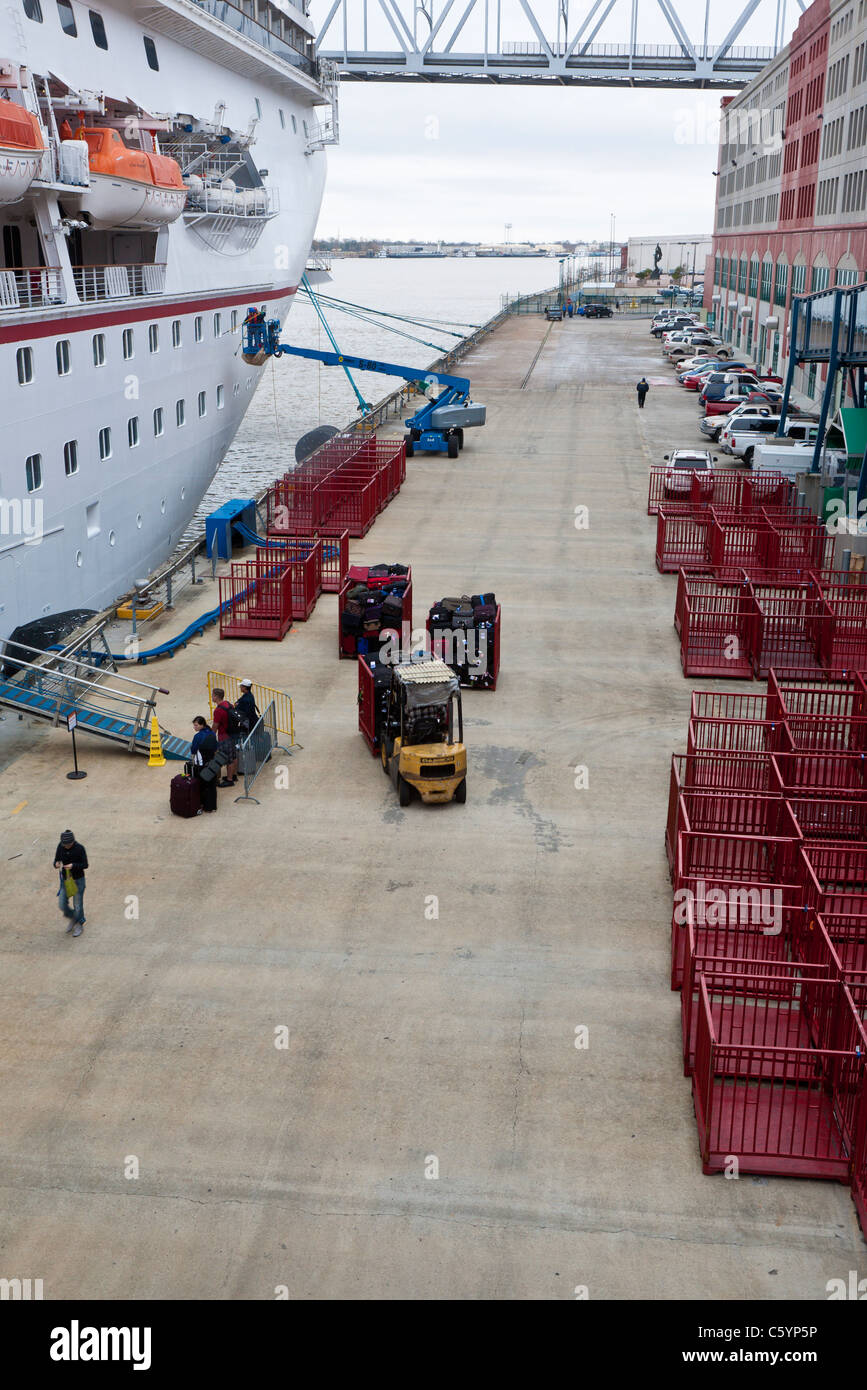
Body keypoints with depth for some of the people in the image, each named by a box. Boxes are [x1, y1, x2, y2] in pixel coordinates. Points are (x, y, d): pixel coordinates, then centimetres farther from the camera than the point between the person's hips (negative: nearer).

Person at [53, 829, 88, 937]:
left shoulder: (80, 848, -21)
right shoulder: (60, 847, -11)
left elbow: (85, 865, -15)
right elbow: (56, 861, -4)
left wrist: (73, 866, -33)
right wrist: (56, 864, -29)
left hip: (78, 880, -4)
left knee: (77, 905, 5)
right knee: (62, 905, 3)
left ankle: (79, 925, 30)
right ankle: (73, 918, 33)